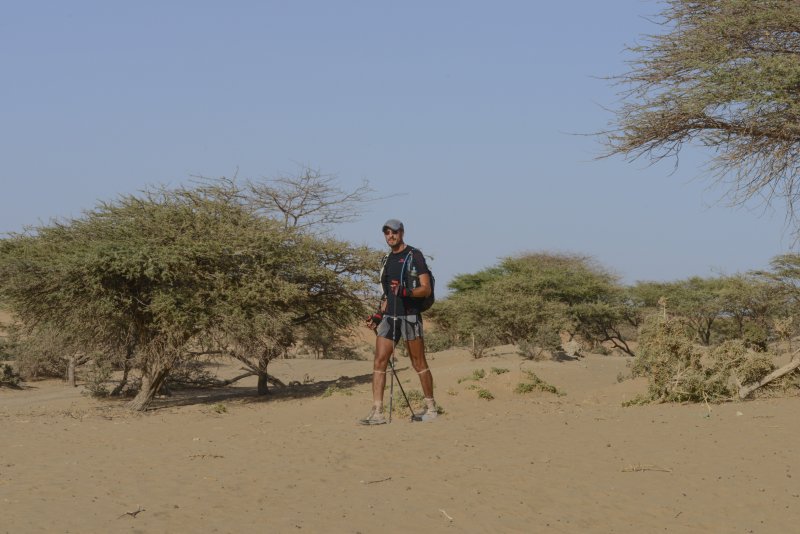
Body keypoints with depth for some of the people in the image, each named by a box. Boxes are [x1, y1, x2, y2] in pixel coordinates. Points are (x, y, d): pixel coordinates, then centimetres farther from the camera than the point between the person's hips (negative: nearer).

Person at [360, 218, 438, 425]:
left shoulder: (414, 256, -2)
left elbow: (426, 289, -8)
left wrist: (406, 292, -25)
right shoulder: (388, 260, 18)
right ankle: (377, 412, -7)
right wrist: (378, 315, 15)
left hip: (410, 316, -6)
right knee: (379, 362, -5)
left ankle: (431, 407, 15)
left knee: (419, 364, 2)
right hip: (389, 317, 6)